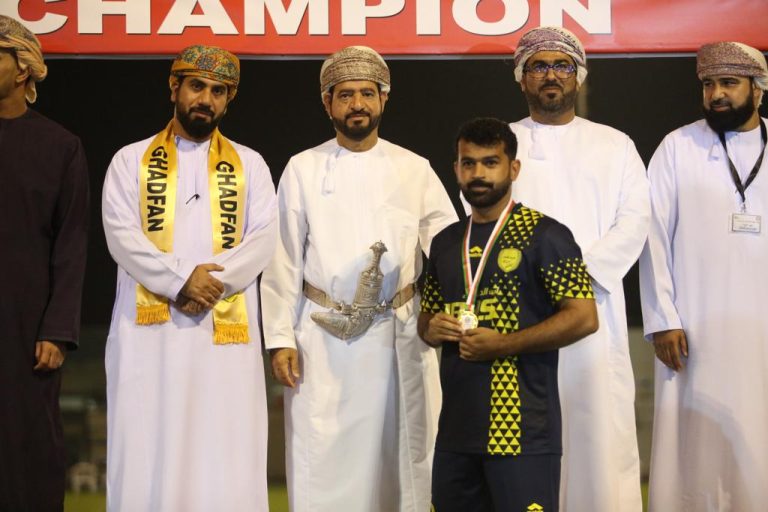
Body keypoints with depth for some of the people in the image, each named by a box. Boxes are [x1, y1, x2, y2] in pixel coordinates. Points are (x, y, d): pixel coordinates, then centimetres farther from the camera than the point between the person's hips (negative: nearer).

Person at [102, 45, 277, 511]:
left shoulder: (249, 165, 13)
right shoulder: (131, 161, 10)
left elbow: (265, 238, 1)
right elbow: (121, 236, -3)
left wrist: (215, 281, -15)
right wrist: (181, 279, -16)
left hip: (227, 331, 1)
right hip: (150, 328, 0)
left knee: (225, 459, -1)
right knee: (149, 457, -1)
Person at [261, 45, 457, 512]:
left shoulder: (415, 169, 8)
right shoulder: (303, 169, 5)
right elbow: (284, 261, 4)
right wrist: (281, 339, -2)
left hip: (399, 334, 1)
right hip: (323, 337, -1)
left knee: (400, 453, 6)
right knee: (323, 460, -2)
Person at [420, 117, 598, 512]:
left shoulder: (544, 236, -6)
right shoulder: (446, 243, 14)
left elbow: (584, 318, -12)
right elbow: (427, 315, 25)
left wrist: (503, 345, -17)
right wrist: (431, 329, 0)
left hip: (522, 430, -6)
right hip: (455, 428, 6)